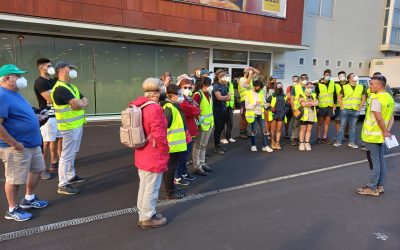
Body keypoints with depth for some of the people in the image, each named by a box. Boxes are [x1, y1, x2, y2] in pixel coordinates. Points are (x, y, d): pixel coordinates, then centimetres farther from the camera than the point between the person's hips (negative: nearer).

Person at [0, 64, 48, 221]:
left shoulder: (14, 93, 11)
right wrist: (15, 144, -22)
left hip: (32, 143, 10)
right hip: (17, 147, -10)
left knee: (37, 169, 20)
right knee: (15, 179, 5)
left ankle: (29, 199, 37)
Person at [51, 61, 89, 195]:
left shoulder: (72, 87, 15)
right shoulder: (60, 88, -18)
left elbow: (85, 101, 11)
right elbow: (78, 104, -25)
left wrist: (79, 104, -10)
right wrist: (81, 103, -3)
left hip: (77, 125, 10)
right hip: (69, 127, -10)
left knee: (73, 153, 20)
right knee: (67, 156, -4)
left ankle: (71, 176, 33)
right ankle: (63, 185, 4)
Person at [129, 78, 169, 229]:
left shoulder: (137, 106, 5)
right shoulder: (155, 108, -23)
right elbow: (158, 134, -26)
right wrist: (165, 149, -11)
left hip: (142, 155, 9)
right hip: (154, 156, -9)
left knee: (144, 186, 20)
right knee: (151, 188, 6)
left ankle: (143, 215, 35)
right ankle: (148, 218, 20)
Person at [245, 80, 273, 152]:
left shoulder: (261, 93, 10)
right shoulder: (249, 94, -5)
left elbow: (264, 103, 11)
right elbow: (247, 106, -10)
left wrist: (266, 105, -10)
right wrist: (255, 103, -21)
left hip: (260, 114, 4)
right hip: (253, 114, -4)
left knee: (264, 129, 1)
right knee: (253, 130, 5)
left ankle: (265, 146, 6)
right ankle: (253, 146, 18)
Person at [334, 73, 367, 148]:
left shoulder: (361, 87, 7)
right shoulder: (345, 87, 1)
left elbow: (363, 98, 11)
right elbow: (339, 97, 4)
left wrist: (359, 107, 3)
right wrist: (342, 106, -4)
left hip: (355, 111, 2)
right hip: (345, 110, -2)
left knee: (352, 127, 8)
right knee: (342, 126, 2)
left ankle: (352, 142, 15)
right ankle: (339, 141, 8)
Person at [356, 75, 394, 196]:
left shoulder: (376, 98, -19)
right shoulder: (389, 98, 10)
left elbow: (379, 118, -24)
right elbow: (391, 118, 9)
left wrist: (385, 131, -13)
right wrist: (387, 131, -1)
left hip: (372, 136, -9)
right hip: (381, 136, 9)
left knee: (374, 162, -1)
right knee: (381, 160, 15)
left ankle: (372, 188, 8)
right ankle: (380, 186, 25)